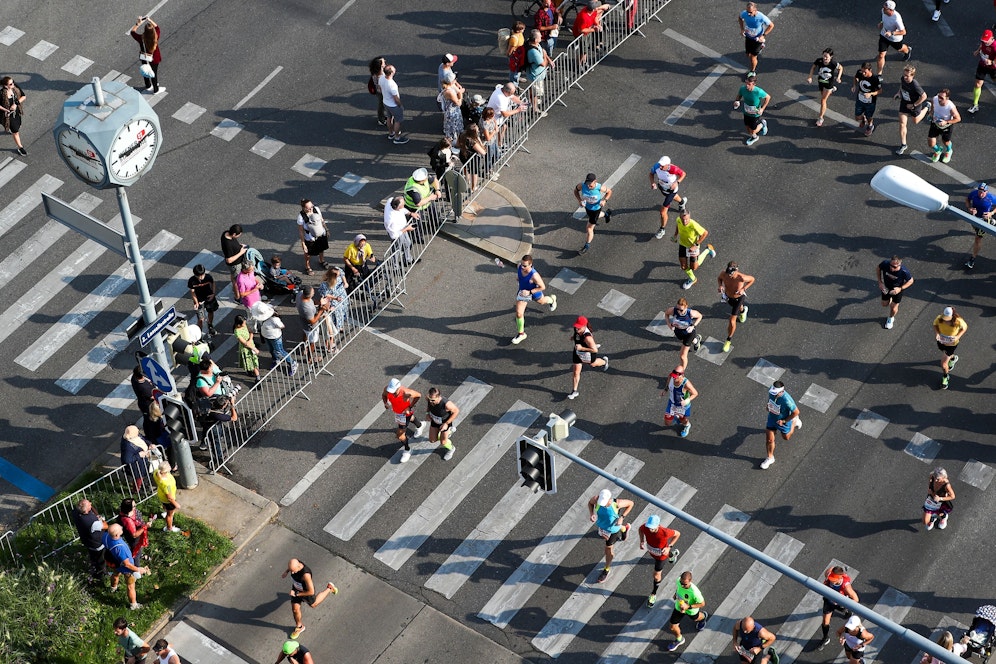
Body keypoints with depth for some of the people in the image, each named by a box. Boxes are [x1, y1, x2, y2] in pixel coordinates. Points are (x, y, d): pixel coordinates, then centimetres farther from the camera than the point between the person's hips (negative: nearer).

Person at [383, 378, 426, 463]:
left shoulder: (406, 393, -43)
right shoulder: (387, 390, -28)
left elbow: (418, 395, -24)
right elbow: (384, 395, -2)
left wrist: (410, 407, -26)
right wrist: (385, 403, -22)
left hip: (405, 412, -6)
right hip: (397, 411, 6)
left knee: (400, 435, 0)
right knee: (410, 419, 38)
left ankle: (407, 450, 28)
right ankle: (420, 426, 73)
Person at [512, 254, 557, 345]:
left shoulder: (534, 275, -44)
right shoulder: (519, 266, -28)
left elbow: (542, 287, -31)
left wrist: (529, 292, -36)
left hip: (534, 292, -4)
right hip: (522, 292, 4)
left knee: (541, 302, 33)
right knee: (518, 313, 1)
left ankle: (552, 299, 72)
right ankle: (521, 334, 23)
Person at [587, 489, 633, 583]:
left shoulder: (617, 503, -40)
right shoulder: (596, 499, -34)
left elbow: (631, 503, -20)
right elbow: (590, 503, -8)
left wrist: (622, 517, -26)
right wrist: (591, 514, -26)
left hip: (613, 528, -4)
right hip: (601, 525, 4)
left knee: (608, 549, 12)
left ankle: (606, 570, 39)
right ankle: (624, 528, 67)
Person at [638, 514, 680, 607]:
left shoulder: (665, 532, -44)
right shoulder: (645, 527, -34)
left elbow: (677, 534, -23)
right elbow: (640, 529, -7)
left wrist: (669, 547, -26)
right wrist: (642, 541, -20)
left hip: (661, 554, -4)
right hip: (651, 551, 4)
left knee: (656, 575, 8)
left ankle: (653, 594, 36)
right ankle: (672, 554, 71)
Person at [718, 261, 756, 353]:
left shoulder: (741, 278, -40)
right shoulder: (724, 274, -31)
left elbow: (752, 279, -18)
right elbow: (720, 278, -5)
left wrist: (744, 289, -29)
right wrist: (720, 285, -26)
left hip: (739, 297, -4)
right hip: (728, 296, 4)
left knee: (732, 320, -3)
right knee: (736, 307, 37)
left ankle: (729, 340, 19)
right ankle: (743, 309, 74)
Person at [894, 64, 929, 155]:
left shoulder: (915, 85, -38)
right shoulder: (903, 79, -20)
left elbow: (924, 96, -28)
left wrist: (914, 105, -21)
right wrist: (899, 92, 2)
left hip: (914, 104, -4)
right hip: (904, 102, 4)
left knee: (915, 121, 23)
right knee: (902, 123, 3)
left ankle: (926, 108, 50)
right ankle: (903, 145, 17)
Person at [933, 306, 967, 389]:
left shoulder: (958, 321, -34)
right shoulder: (939, 319, -28)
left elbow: (964, 327, -11)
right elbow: (935, 324, -4)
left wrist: (958, 336, -25)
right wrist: (936, 332, -24)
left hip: (951, 344, -4)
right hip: (941, 341, 4)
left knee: (943, 364, 1)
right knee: (946, 356, 33)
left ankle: (945, 377, 32)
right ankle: (953, 358, 70)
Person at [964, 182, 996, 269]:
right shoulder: (974, 193, -21)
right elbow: (967, 199, 1)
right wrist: (969, 208, -17)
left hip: (984, 219, -3)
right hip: (974, 217, 3)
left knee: (978, 239, -2)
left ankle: (972, 259, 6)